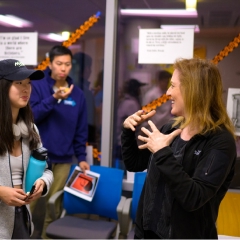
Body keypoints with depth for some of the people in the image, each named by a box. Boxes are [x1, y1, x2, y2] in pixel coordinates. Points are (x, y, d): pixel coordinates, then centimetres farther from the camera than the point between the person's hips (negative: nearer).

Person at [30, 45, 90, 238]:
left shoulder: (77, 94, 6)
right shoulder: (38, 87, -2)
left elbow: (81, 130, 9)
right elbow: (31, 116, -14)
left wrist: (81, 157, 4)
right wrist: (53, 99, -24)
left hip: (63, 159, 3)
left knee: (54, 205, 10)